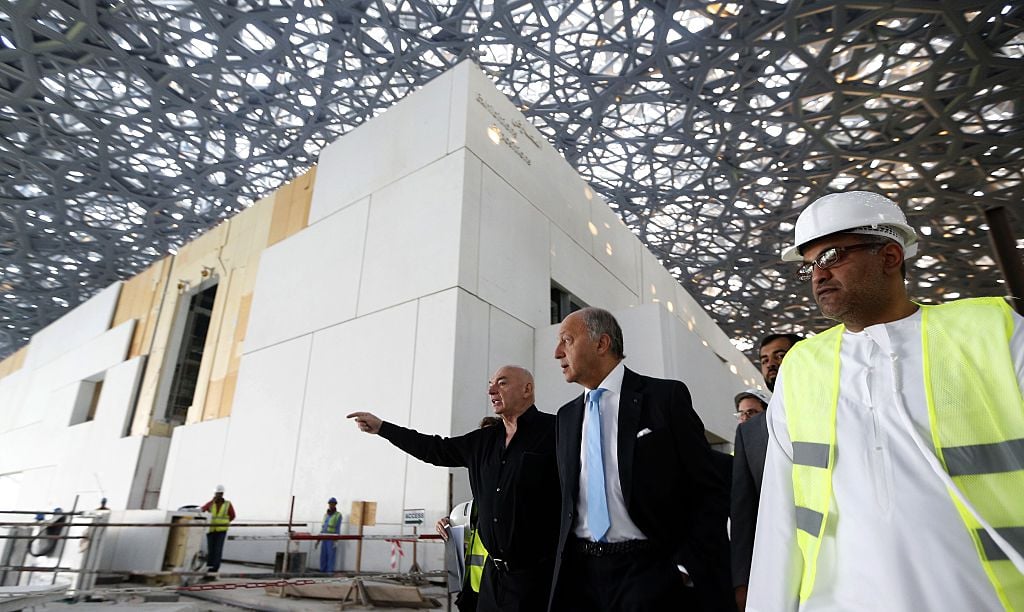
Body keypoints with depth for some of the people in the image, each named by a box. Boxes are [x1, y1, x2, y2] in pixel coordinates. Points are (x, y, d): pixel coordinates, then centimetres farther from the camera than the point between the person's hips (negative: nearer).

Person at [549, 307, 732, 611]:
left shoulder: (666, 396, -7)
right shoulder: (567, 416, 9)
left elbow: (710, 492, -7)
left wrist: (688, 568, -13)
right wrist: (563, 570, 7)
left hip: (653, 574, -4)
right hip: (580, 574, 5)